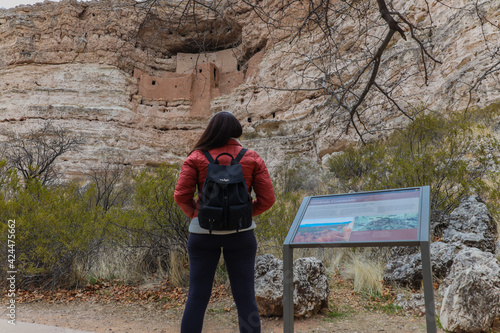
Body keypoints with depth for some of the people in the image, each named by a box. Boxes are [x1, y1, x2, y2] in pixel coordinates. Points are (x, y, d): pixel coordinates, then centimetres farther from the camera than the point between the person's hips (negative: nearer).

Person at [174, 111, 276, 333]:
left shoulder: (197, 158, -3)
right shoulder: (252, 159, 0)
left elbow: (181, 196, -6)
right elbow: (267, 198, -2)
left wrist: (195, 215, 7)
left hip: (203, 232, 0)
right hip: (241, 233, 1)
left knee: (197, 297, 11)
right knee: (245, 298, 10)